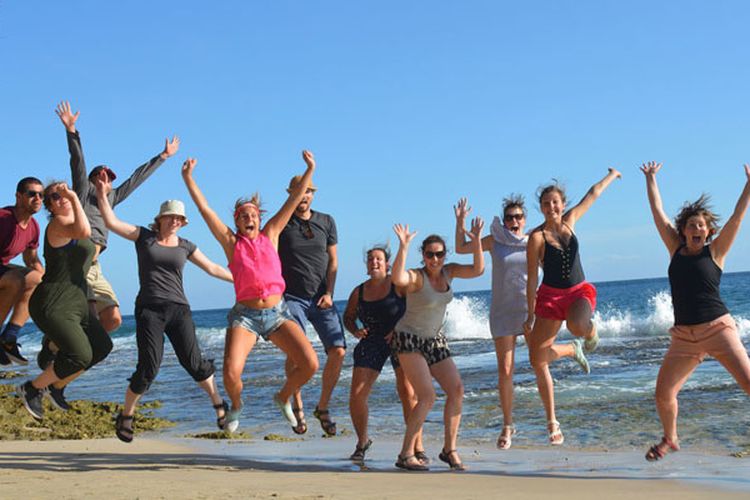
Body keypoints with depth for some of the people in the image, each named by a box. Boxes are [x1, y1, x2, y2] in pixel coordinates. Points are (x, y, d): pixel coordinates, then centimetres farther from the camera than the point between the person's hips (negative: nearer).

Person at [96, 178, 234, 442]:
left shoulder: (185, 246, 12)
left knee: (193, 362, -5)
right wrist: (103, 195, -14)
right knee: (148, 368, -10)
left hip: (179, 310, 2)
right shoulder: (144, 237, 6)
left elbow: (213, 268, 19)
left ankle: (219, 404, 16)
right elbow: (111, 222, -3)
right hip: (149, 309, -2)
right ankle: (126, 416, 9)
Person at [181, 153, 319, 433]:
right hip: (245, 315, -2)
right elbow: (203, 208, 1)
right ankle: (236, 405, 15)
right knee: (231, 373, -22)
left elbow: (293, 200, 9)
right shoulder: (231, 242, 5)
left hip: (278, 313, 3)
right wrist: (188, 177, -3)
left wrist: (310, 170, 7)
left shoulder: (270, 235, 10)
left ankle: (283, 397, 21)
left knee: (310, 364, -12)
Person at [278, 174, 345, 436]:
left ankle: (323, 407, 7)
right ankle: (297, 406, -1)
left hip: (321, 298, 3)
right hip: (292, 297, -3)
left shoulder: (326, 222, 11)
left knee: (338, 351, -10)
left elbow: (333, 261, 11)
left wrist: (329, 293, -1)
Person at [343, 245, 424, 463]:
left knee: (408, 392, -17)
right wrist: (355, 331, -3)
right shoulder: (359, 292, 7)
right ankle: (362, 441, 20)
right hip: (371, 344, 4)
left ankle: (417, 447, -8)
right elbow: (348, 317, 19)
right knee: (356, 396, -5)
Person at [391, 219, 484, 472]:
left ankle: (449, 449, 6)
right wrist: (403, 247, -53)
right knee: (427, 397, -18)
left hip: (435, 340, 7)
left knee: (457, 389, -3)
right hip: (410, 339, -7)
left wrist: (477, 242, -20)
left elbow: (477, 270, -7)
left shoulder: (448, 271, 0)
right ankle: (405, 455, -12)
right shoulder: (416, 277, -20)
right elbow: (397, 279, -43)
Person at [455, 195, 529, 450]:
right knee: (505, 370, 0)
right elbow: (460, 248, 7)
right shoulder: (495, 241, 2)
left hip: (529, 309, 0)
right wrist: (460, 221, -4)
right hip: (502, 312, 0)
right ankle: (507, 426, 11)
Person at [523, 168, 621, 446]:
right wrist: (530, 315, -8)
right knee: (537, 360, -4)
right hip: (550, 296, -1)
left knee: (578, 326, -35)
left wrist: (612, 175, 30)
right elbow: (532, 279, -7)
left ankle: (591, 330, 7)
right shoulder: (537, 237, -8)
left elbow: (593, 194, 18)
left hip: (580, 291, 1)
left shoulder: (570, 220, 3)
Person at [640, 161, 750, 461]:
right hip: (684, 335, 3)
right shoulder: (676, 249, 9)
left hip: (718, 328, -3)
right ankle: (670, 441, 28)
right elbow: (657, 212, 14)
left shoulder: (715, 251, 2)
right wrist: (650, 179, 19)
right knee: (663, 394, 1)